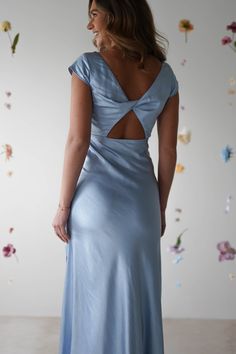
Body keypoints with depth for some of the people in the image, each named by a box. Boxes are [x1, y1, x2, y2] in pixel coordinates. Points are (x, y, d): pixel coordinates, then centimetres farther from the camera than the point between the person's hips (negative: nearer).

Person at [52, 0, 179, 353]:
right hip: (141, 193, 3)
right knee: (140, 297, 15)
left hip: (97, 192, -3)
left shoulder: (88, 66, -11)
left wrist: (63, 205, -6)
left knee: (97, 296, 10)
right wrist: (161, 207, 13)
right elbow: (168, 151, 2)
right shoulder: (164, 74, 1)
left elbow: (78, 141, -15)